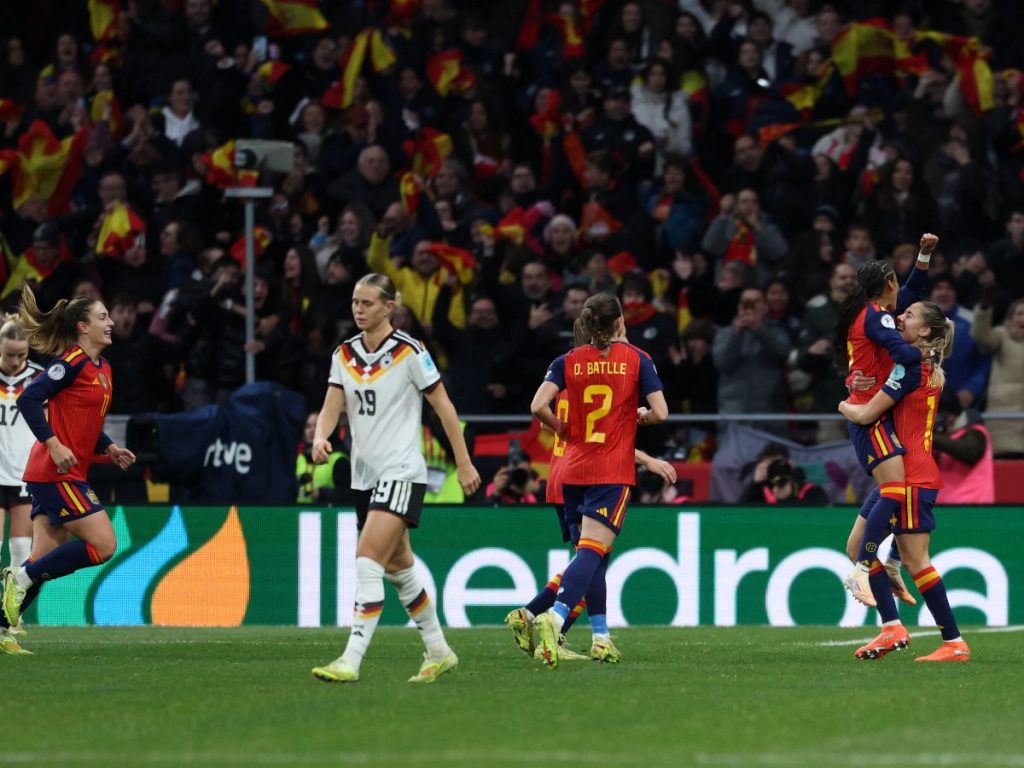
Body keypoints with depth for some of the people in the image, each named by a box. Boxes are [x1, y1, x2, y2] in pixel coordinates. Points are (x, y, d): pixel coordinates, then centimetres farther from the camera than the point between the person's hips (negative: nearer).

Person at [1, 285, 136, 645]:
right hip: (56, 474, -9)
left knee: (44, 562, 6)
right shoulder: (73, 362, -12)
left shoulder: (103, 369, 16)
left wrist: (109, 448, 10)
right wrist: (53, 444, -23)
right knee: (103, 545, -12)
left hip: (69, 475, 9)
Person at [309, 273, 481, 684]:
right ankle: (439, 651, 30)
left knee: (368, 561, -19)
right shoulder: (344, 354, 7)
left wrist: (464, 463, -3)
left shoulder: (410, 352, -10)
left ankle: (351, 661, -22)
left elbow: (443, 406, -4)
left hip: (401, 471, -7)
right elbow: (332, 407, 0)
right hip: (365, 475, 7)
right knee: (398, 568, 15)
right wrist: (320, 437, -22)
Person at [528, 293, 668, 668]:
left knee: (591, 551, 16)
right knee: (592, 550, -12)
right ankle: (555, 617, -33)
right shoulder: (636, 359, -1)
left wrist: (562, 429, 9)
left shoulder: (568, 361, 3)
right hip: (614, 472, -4)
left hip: (574, 469, 4)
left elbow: (538, 406, -9)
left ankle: (600, 636, 17)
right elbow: (660, 412, -8)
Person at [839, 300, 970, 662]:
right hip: (897, 476, 10)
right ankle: (892, 628, 8)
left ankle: (954, 643, -4)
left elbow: (866, 414, -14)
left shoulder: (910, 367, -16)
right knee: (858, 547, 9)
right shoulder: (932, 370, 13)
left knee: (915, 560, -7)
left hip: (912, 477, -10)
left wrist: (844, 405, 7)